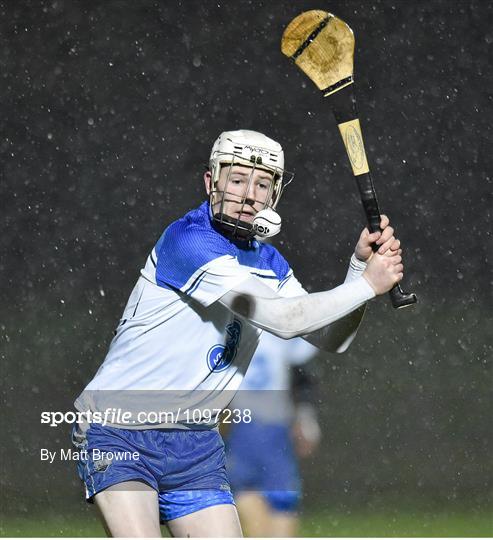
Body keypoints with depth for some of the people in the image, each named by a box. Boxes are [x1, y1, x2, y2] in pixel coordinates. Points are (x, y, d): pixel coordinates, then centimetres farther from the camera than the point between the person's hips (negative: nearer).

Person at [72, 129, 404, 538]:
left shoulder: (267, 262, 10)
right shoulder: (190, 240, -18)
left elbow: (331, 339, 7)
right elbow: (284, 319, -22)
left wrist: (361, 264, -6)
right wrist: (367, 285, -13)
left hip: (196, 442, 8)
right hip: (117, 431, -8)